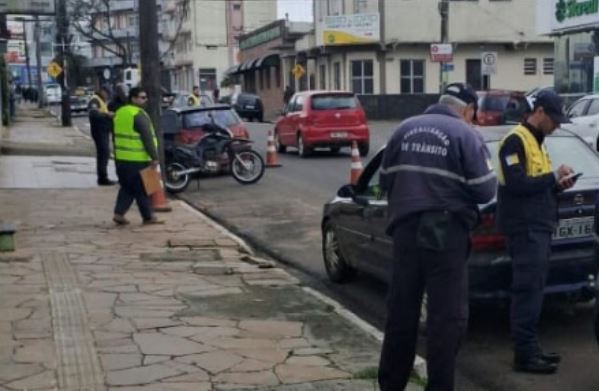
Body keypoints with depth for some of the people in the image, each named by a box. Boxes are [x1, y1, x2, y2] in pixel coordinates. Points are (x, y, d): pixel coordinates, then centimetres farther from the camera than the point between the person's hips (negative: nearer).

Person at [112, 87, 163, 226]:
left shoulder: (120, 113, 13)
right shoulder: (139, 115, -14)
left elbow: (117, 135, 20)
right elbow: (147, 138, -18)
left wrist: (117, 153, 27)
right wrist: (154, 157, -16)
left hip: (121, 158, 8)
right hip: (137, 160, -8)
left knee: (127, 187, 17)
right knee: (142, 189, -1)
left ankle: (119, 213, 10)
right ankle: (148, 217, 5)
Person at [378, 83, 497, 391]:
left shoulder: (405, 129, 9)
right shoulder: (466, 135, -5)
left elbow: (385, 181, 13)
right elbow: (485, 191, -8)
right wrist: (456, 189, 12)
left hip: (405, 229, 5)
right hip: (445, 233, -5)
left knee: (400, 310, 14)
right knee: (447, 315, 3)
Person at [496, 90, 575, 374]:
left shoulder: (535, 141, 18)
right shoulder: (515, 141, -12)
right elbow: (517, 185, -22)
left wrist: (556, 185, 5)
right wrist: (553, 177, -14)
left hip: (538, 227, 10)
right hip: (525, 228, -10)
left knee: (533, 290, 13)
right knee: (528, 291, -8)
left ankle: (529, 348, 20)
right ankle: (524, 355, -3)